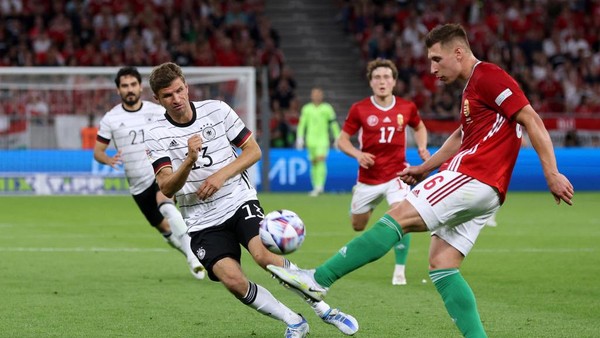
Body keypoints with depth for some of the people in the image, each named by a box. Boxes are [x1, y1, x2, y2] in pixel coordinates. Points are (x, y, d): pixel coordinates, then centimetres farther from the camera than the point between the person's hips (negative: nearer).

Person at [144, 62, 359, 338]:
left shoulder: (216, 110, -2)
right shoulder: (156, 136, -4)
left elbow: (253, 151, 3)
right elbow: (166, 188, -13)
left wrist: (221, 175, -12)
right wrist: (190, 160, -30)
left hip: (239, 201, 0)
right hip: (202, 221, 0)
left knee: (264, 255, -27)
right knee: (232, 279, -22)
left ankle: (325, 310, -10)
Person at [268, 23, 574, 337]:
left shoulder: (489, 76, -8)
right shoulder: (471, 87, 22)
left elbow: (531, 119, -14)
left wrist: (552, 174, -18)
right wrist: (426, 168, 32)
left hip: (473, 178, -11)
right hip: (481, 192, 11)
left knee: (398, 216, -14)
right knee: (441, 264, 5)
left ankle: (319, 279, -14)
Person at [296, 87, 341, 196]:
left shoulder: (327, 108, 4)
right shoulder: (306, 109, 9)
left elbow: (333, 123, 7)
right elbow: (302, 124, 10)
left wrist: (337, 138, 6)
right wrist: (299, 138, 2)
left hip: (323, 139, -3)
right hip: (311, 140, 3)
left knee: (321, 159, -19)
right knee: (314, 163, 5)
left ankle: (319, 186, -25)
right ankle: (316, 187, 13)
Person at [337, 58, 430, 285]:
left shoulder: (407, 108, -3)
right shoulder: (359, 109, -8)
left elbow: (419, 127, 18)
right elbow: (342, 140, -1)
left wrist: (422, 148, -1)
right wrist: (358, 154, -20)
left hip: (396, 174, -1)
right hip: (368, 178, 1)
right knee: (358, 225, 13)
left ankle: (399, 271, -10)